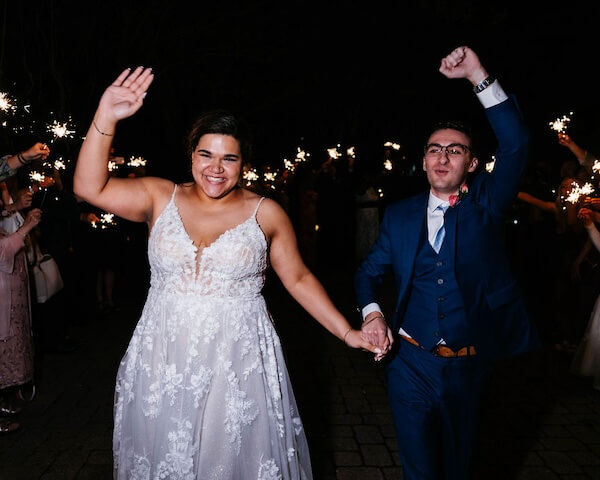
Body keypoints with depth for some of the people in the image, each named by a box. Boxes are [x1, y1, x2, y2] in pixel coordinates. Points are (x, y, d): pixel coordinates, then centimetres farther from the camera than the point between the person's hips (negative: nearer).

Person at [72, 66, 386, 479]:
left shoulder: (266, 213, -2)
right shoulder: (160, 197, 1)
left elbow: (299, 279, 3)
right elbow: (89, 187, -8)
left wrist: (348, 332, 0)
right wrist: (105, 119, -19)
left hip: (239, 366, -1)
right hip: (162, 365, 2)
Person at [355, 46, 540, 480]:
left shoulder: (486, 204, -3)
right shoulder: (400, 215, 2)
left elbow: (516, 145, -17)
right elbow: (370, 271, 6)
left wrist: (478, 75, -25)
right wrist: (371, 311, -14)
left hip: (470, 366, 0)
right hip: (411, 365, 1)